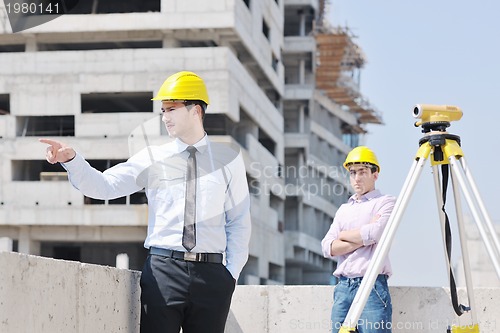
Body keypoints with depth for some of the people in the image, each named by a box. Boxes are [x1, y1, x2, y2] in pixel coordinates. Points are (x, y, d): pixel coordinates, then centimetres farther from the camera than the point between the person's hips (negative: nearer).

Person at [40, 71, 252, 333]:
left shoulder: (229, 159, 8)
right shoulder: (152, 158, 7)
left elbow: (239, 221, 10)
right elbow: (104, 186, -1)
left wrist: (232, 272, 2)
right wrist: (71, 160, -17)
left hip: (211, 272, 0)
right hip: (163, 269, 0)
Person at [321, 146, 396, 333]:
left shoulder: (386, 202, 5)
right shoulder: (344, 209, 21)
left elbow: (374, 233, -14)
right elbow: (328, 248, 8)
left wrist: (343, 235, 3)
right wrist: (363, 237, -5)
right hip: (342, 287, 6)